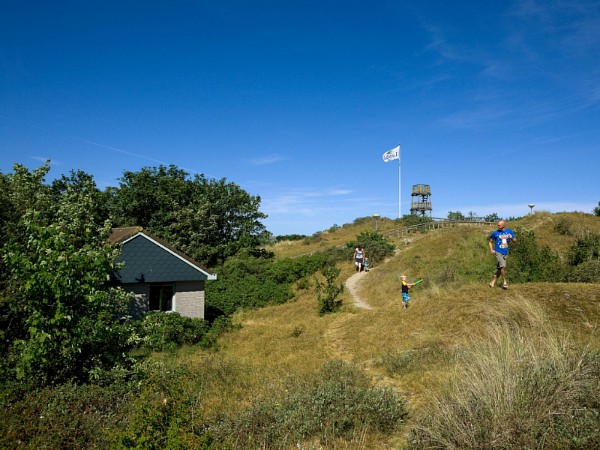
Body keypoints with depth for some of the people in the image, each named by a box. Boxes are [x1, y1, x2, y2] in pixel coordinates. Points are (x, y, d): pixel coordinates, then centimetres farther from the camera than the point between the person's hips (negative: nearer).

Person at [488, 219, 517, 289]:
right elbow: (490, 241, 10)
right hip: (498, 252, -4)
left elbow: (515, 240, 9)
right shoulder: (495, 233, -2)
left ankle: (493, 282, 21)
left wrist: (511, 238, -13)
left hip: (505, 253, 4)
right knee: (503, 266, -22)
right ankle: (504, 281, -6)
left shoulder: (509, 231, 4)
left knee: (499, 269, 8)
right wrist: (491, 250, -3)